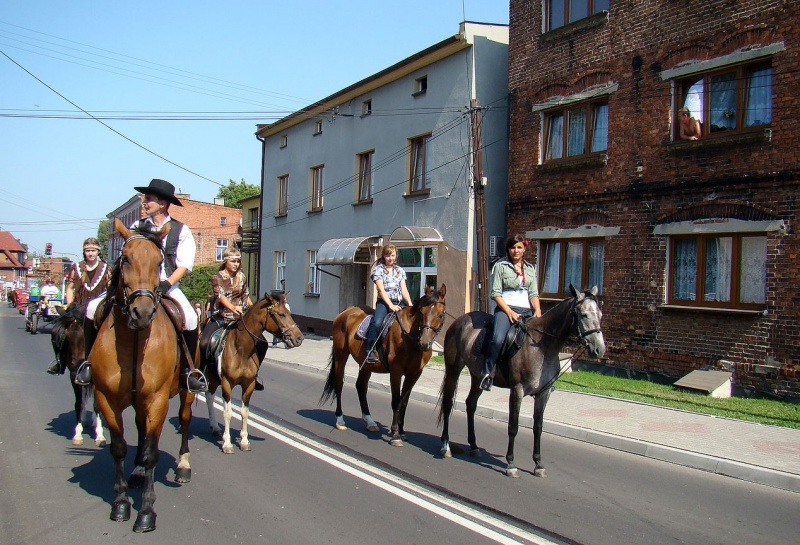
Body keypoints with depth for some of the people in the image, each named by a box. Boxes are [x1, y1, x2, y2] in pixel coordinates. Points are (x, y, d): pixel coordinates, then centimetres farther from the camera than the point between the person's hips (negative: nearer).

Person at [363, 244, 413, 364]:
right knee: (376, 323, -31)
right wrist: (391, 305, -19)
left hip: (398, 303, 4)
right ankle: (371, 351, -26)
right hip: (384, 302, -4)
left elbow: (404, 290, 10)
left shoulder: (400, 271, 17)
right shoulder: (378, 269, 3)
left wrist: (410, 304, -7)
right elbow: (381, 290, -7)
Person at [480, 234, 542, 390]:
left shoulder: (530, 268, 18)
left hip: (527, 310, 5)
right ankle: (487, 373, -17)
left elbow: (533, 294, 14)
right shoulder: (500, 266, 3)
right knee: (498, 339, -31)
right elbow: (495, 293, -4)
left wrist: (537, 311, -5)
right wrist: (510, 312, -13)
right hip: (505, 308, -5)